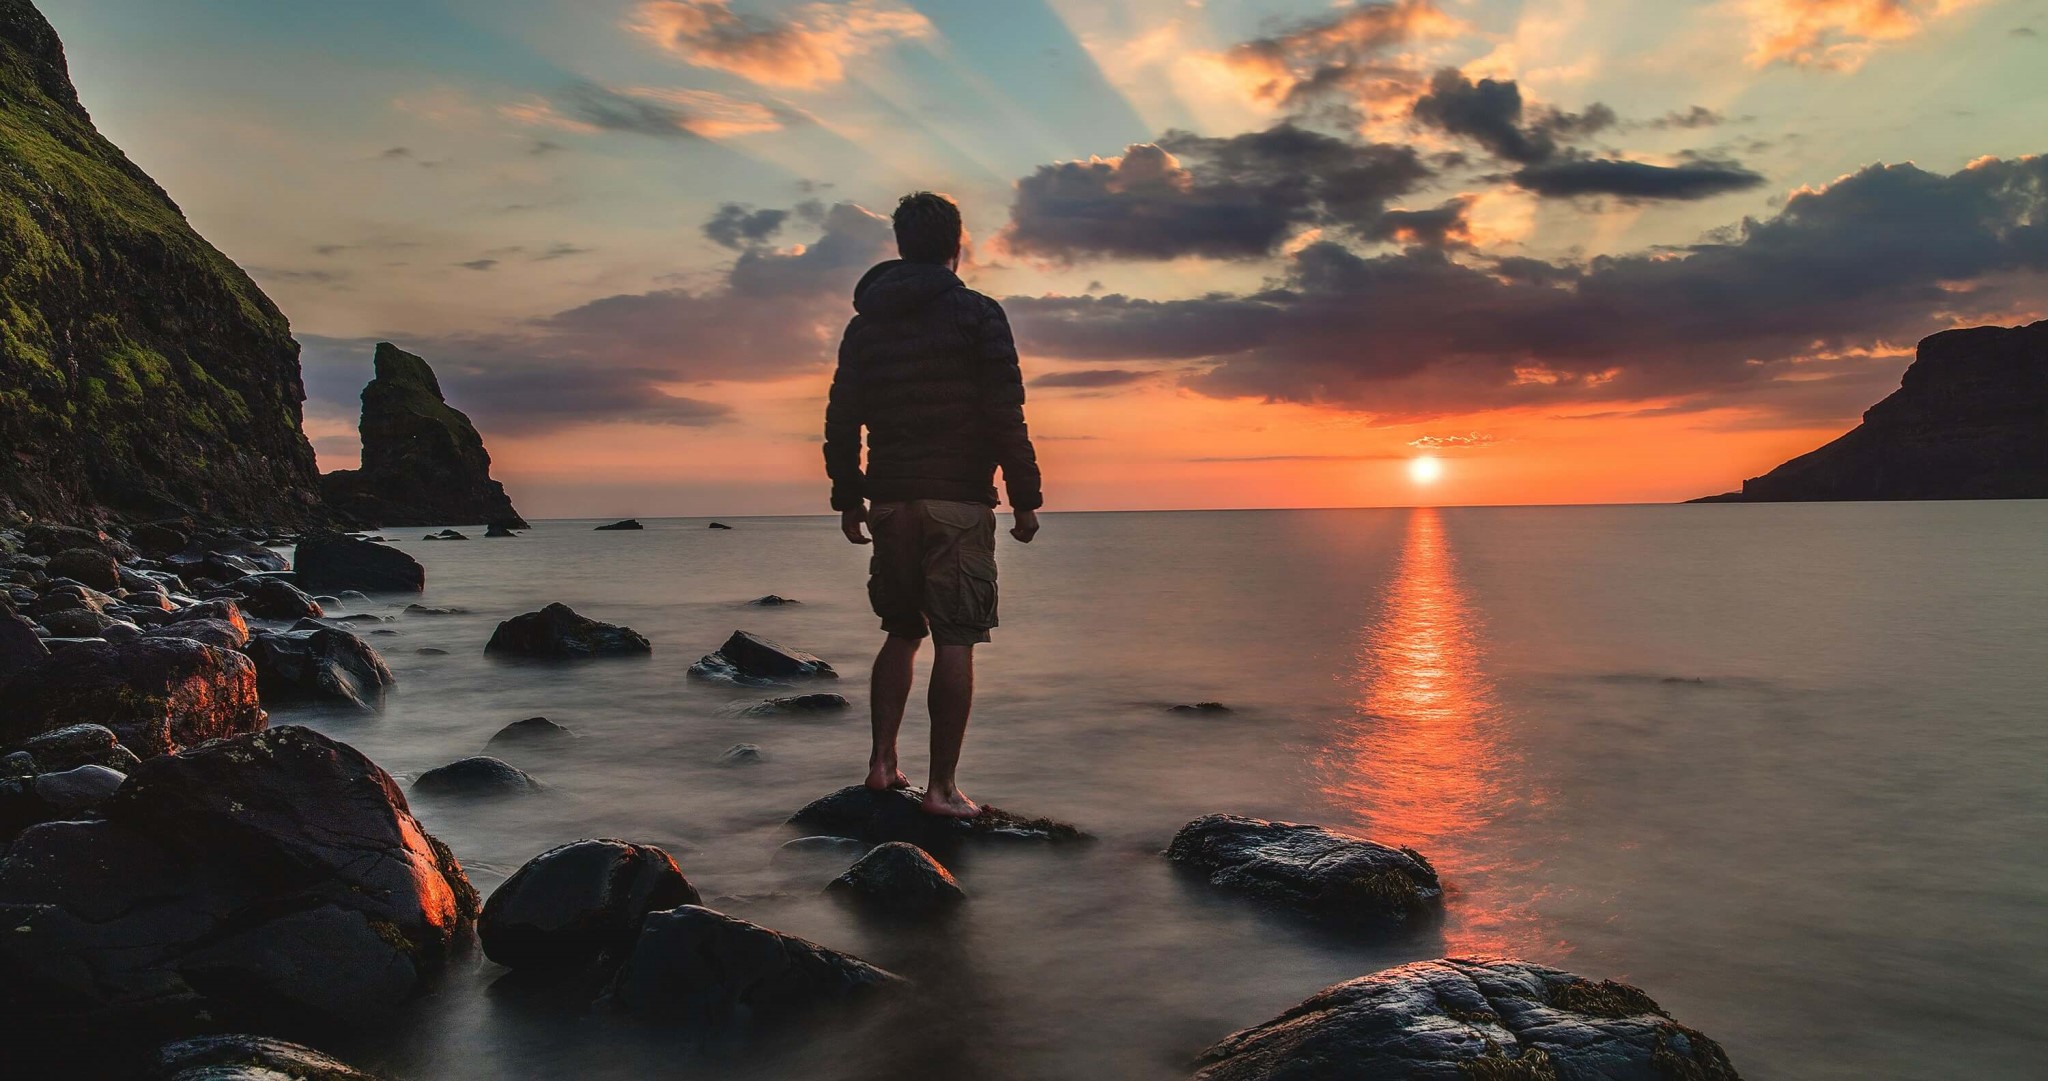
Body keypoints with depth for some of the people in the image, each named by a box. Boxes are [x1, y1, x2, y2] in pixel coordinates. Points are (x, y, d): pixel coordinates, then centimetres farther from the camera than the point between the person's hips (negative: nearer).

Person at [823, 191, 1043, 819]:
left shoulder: (865, 322, 11)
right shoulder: (977, 315, -3)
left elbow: (841, 419, 11)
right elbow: (1006, 415, -9)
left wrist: (847, 498, 19)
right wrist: (1025, 497, -4)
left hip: (889, 501, 5)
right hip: (958, 502, -5)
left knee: (902, 632, 18)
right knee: (954, 643, -2)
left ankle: (882, 764, 15)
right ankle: (942, 787, -2)